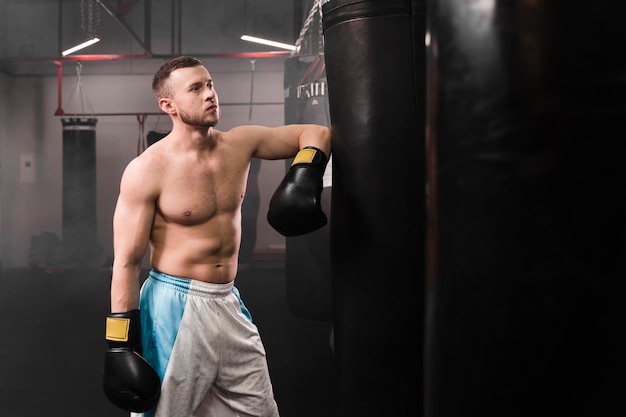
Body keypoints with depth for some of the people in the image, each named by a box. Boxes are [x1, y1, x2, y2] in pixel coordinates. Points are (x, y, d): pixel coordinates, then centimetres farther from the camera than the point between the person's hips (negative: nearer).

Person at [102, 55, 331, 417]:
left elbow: (315, 133, 10)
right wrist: (120, 344, -12)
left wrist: (305, 173, -11)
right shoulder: (147, 171, -12)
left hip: (229, 304, 5)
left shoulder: (241, 144, 1)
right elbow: (127, 261, -11)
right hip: (175, 306, -5)